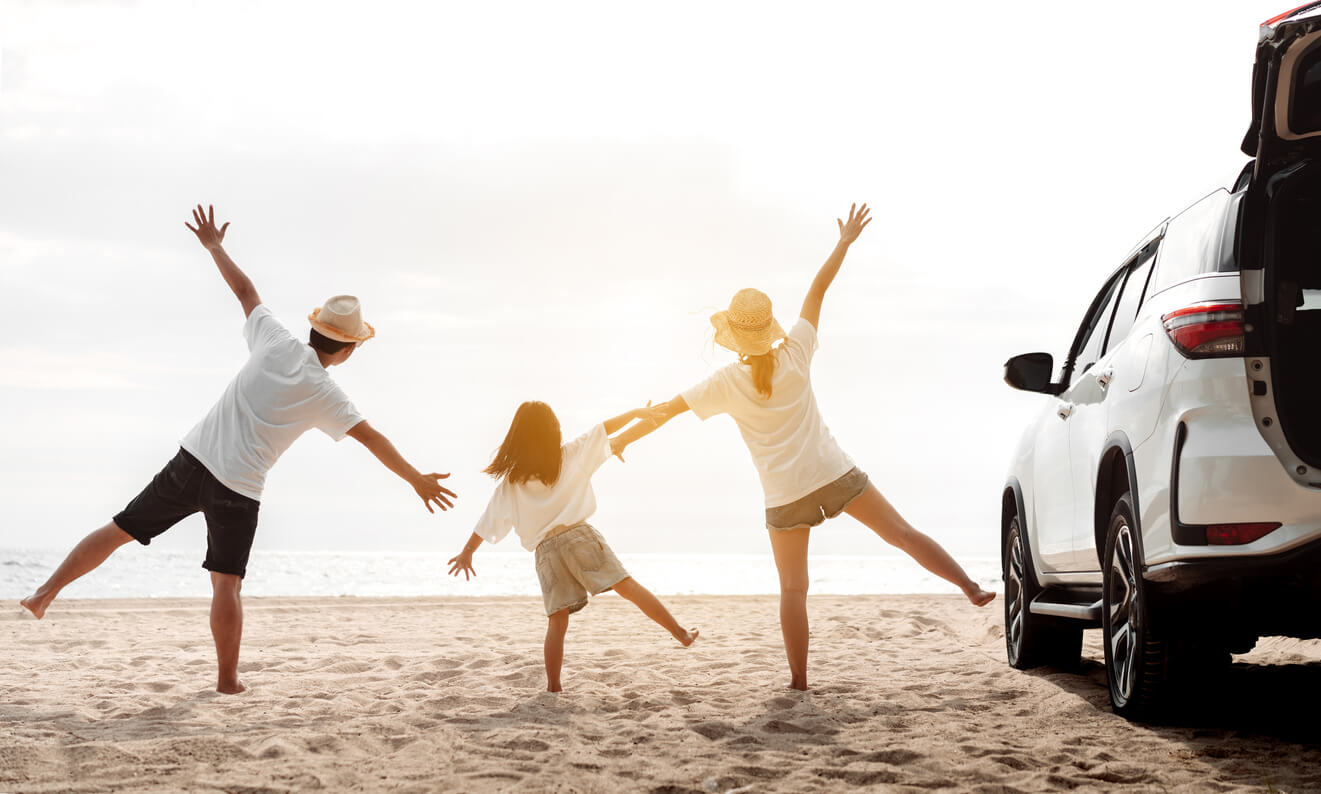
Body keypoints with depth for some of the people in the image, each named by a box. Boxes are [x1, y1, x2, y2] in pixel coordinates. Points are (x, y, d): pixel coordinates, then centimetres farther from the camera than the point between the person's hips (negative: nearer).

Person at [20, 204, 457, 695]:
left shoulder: (275, 342, 2)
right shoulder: (323, 394, -6)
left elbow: (245, 291, 15)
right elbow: (371, 438, -7)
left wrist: (214, 245, 28)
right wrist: (418, 480, -2)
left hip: (191, 461, 4)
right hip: (238, 488, -4)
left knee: (120, 530, 10)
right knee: (227, 584, 0)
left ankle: (47, 592, 6)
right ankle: (227, 681, 3)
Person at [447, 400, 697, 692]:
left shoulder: (510, 482, 12)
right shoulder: (569, 456, 8)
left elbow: (487, 522, 15)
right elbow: (605, 428, 13)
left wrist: (467, 553, 25)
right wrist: (636, 413, 25)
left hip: (546, 550, 2)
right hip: (578, 535, -2)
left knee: (557, 621, 4)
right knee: (628, 586, -1)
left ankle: (553, 686, 0)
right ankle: (681, 632, -3)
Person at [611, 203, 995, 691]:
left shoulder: (727, 384, -5)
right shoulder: (795, 355, -1)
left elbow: (667, 410, 0)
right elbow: (816, 292, 7)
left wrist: (622, 439, 11)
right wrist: (844, 243, 15)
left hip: (786, 495, -2)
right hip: (833, 473, 2)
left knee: (793, 589, 5)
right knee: (901, 533, 6)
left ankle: (799, 680, 6)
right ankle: (970, 587, -1)